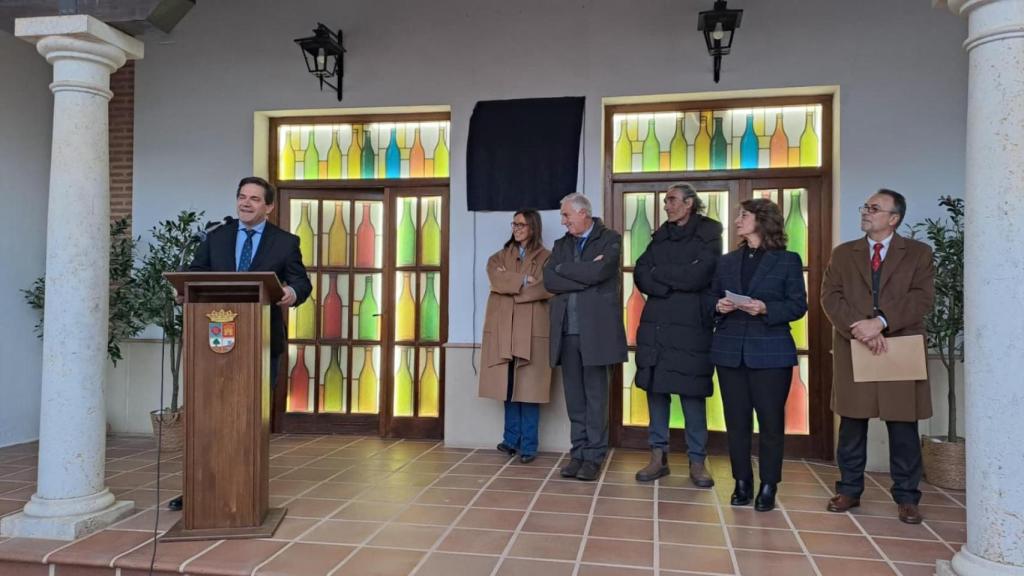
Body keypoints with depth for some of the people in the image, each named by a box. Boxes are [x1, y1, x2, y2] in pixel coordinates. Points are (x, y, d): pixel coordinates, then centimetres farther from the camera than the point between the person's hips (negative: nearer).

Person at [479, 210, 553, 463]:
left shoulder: (546, 258, 6)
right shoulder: (500, 257, 15)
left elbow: (547, 288, -10)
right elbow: (497, 279, -5)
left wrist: (511, 284, -7)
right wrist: (524, 280, -11)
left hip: (531, 330, -3)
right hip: (503, 330, 3)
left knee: (528, 387, -4)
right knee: (508, 386, 5)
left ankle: (528, 445, 3)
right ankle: (512, 439, 15)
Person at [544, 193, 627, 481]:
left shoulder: (610, 239, 1)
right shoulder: (561, 244, 16)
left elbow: (596, 273, -16)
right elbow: (549, 281, 2)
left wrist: (562, 268, -2)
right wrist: (584, 277, -9)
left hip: (594, 327, -5)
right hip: (566, 329, 5)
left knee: (595, 395, 1)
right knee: (574, 396, 8)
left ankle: (594, 456, 9)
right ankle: (578, 453, 16)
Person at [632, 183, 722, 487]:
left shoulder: (709, 233, 1)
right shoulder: (661, 235, 15)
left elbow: (696, 276, -13)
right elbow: (640, 274, 5)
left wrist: (658, 273, -1)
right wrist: (674, 286, -9)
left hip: (691, 327, -4)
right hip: (655, 325, 5)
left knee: (692, 395, 0)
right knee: (655, 389, 6)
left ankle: (697, 461, 11)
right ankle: (658, 456, 15)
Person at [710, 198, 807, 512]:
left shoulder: (788, 260, 1)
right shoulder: (727, 261, 13)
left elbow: (798, 306, -3)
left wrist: (766, 309, -18)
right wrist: (719, 307, -7)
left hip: (770, 353, -4)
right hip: (730, 351, 4)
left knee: (771, 421, 1)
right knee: (736, 420, 7)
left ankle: (768, 487, 13)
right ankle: (742, 483, 19)